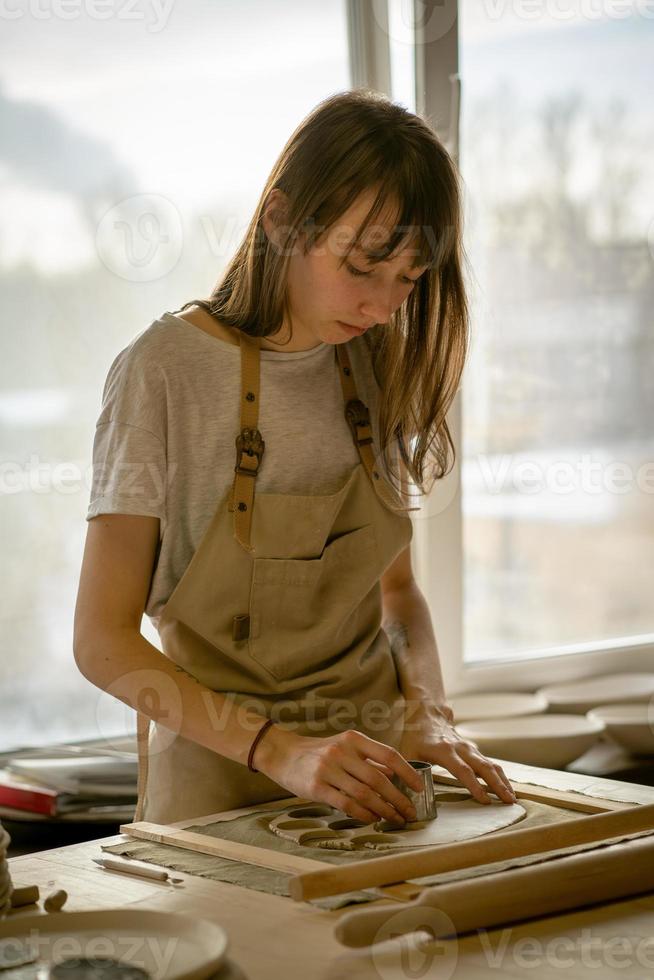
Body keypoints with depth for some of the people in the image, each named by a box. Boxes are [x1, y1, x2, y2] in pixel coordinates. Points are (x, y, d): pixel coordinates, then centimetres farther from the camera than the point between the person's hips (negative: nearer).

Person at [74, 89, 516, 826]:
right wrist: (278, 751, -21)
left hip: (367, 765, 4)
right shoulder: (165, 369, -11)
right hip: (219, 774, -3)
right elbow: (103, 639, -10)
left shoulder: (378, 364, 5)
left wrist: (428, 715, -4)